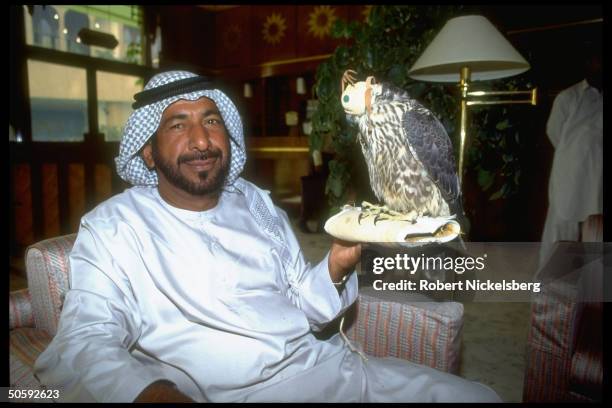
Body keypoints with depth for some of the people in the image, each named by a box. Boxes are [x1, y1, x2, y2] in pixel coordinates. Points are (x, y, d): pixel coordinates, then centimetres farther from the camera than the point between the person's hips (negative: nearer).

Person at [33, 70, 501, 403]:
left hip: (331, 364, 6)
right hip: (237, 392, -5)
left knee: (479, 395, 0)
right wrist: (151, 391, -35)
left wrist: (335, 269, -7)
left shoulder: (257, 203, 11)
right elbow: (83, 342, -14)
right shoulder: (112, 226, -3)